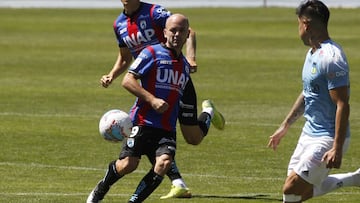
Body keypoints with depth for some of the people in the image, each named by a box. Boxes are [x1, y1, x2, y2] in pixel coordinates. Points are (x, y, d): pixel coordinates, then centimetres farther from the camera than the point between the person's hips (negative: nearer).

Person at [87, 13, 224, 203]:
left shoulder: (184, 66, 19)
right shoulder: (152, 53, -2)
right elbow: (127, 80, -12)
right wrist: (152, 100, -18)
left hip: (166, 130, 5)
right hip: (142, 122, -5)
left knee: (164, 162, -21)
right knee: (128, 164, -13)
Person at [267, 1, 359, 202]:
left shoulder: (331, 58, -22)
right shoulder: (312, 54, 10)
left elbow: (343, 105, -25)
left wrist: (337, 149, -29)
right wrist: (284, 127, 28)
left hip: (327, 139, -10)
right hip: (309, 133, 10)